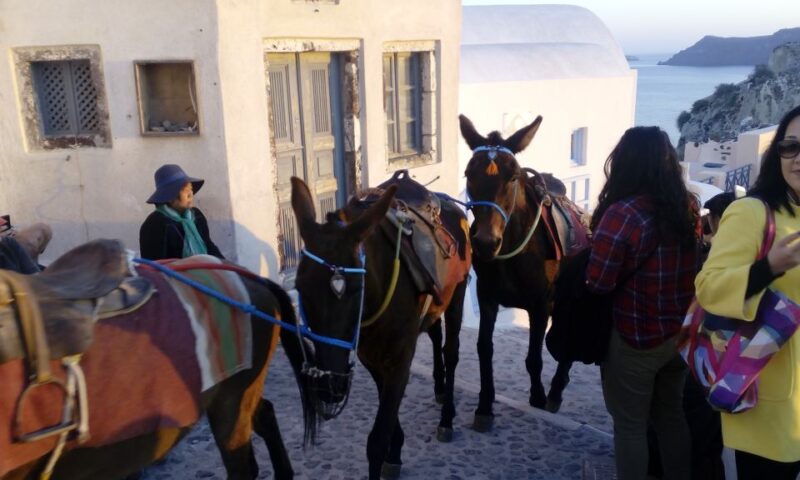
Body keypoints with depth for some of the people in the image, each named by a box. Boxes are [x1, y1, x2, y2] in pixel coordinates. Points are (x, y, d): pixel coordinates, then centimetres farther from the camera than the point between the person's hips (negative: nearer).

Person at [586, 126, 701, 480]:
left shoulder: (622, 214, -23)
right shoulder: (688, 207, -1)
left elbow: (597, 283, -21)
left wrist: (589, 251, -3)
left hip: (635, 339, -6)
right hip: (681, 334, 7)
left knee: (630, 425, 11)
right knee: (671, 414, 23)